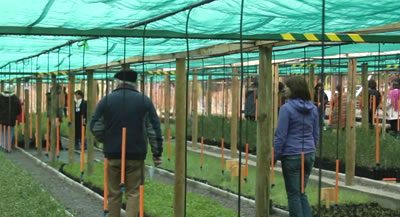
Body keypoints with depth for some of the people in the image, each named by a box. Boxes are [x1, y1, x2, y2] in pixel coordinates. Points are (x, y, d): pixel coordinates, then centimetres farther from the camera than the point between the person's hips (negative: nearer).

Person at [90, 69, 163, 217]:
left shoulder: (106, 100, 1)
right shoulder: (144, 101, 1)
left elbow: (94, 126, 3)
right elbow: (154, 129, -2)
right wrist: (157, 152, 3)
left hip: (112, 153, 1)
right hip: (136, 154, 0)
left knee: (113, 193, 11)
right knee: (133, 192, 6)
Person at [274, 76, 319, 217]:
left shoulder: (287, 108, -14)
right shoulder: (313, 108, 5)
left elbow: (280, 136, -13)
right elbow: (316, 134, 12)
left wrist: (275, 156, -5)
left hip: (292, 155, -6)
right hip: (309, 155, 6)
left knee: (293, 194, 5)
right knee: (301, 192, 17)